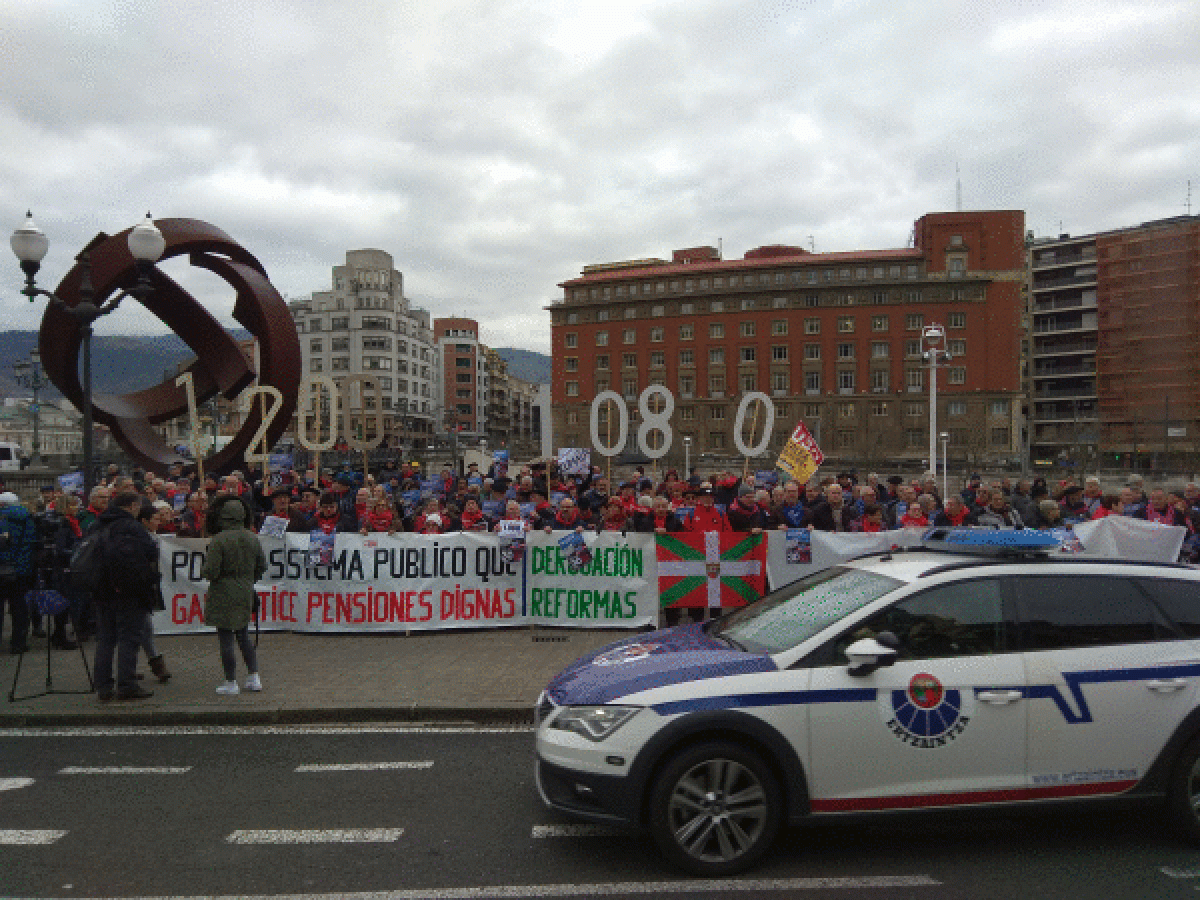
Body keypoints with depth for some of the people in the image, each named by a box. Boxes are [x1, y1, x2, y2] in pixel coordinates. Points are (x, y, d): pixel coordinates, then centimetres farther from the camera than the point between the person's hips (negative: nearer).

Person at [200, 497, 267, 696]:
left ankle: (230, 683, 7)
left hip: (223, 595, -6)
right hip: (246, 593, 6)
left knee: (226, 638, 2)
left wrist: (203, 571, 4)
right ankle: (254, 678, 17)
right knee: (243, 635, 18)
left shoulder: (218, 540, -16)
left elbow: (211, 571, -18)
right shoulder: (252, 539, 4)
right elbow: (262, 566, 11)